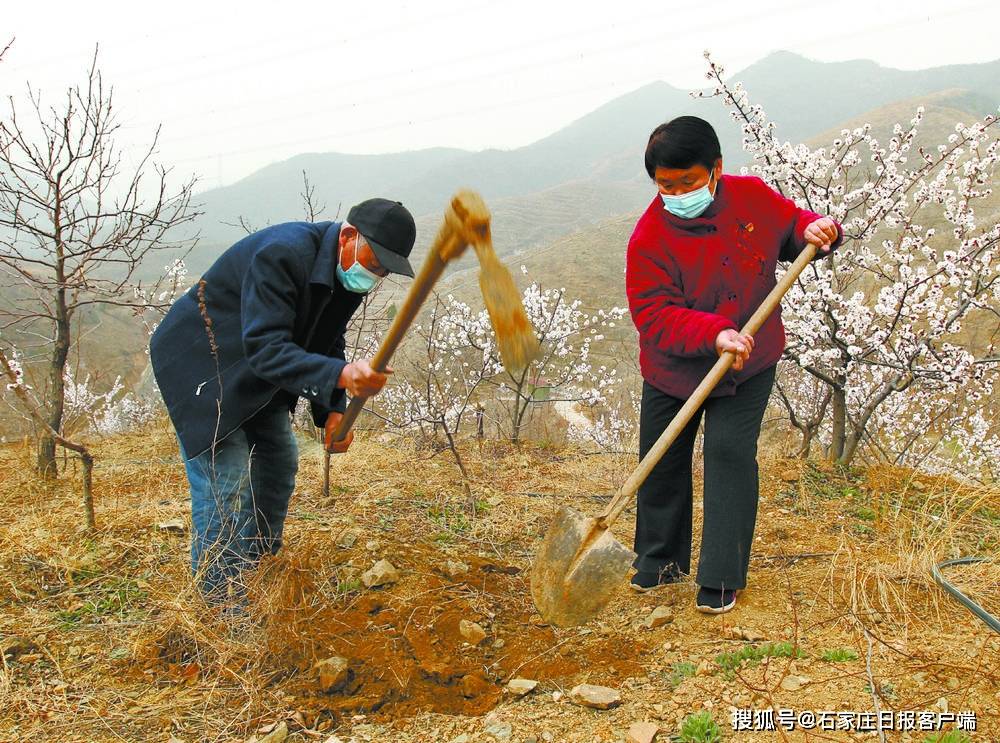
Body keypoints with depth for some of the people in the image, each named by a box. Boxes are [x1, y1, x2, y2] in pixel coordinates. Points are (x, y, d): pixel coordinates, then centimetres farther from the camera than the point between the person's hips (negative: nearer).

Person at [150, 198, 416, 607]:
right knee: (223, 477, -14)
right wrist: (340, 375, -52)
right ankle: (221, 602, -5)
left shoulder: (348, 272, -5)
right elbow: (266, 349, -38)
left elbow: (327, 343, 6)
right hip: (201, 362, -9)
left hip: (255, 373, 9)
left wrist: (332, 410, -8)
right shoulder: (281, 254, -33)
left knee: (280, 461, 13)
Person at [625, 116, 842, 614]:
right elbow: (653, 315, -25)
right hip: (674, 370, 0)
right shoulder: (649, 237, -19)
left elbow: (792, 226, 9)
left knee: (730, 453, -8)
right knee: (662, 461, 9)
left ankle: (721, 577, 6)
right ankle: (661, 562, 32)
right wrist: (714, 333, -39)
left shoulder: (753, 198, -10)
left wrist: (816, 231, -15)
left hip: (750, 365, 1)